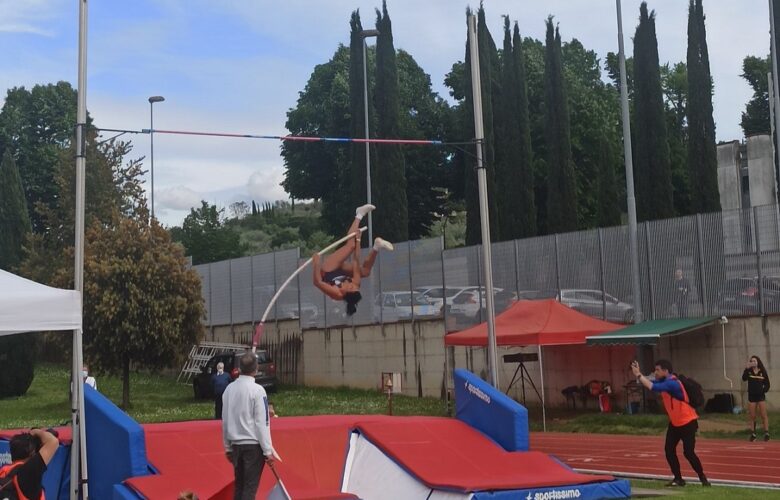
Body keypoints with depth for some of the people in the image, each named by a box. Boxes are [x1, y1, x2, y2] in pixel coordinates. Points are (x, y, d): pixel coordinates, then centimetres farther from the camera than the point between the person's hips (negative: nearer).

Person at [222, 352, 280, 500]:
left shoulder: (229, 389, 3)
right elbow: (262, 423, -13)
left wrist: (228, 447, 17)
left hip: (236, 444, 5)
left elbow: (225, 421, 8)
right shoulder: (257, 390, -13)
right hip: (253, 444, -5)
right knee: (250, 487, -2)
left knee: (239, 486, 13)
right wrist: (268, 451, -8)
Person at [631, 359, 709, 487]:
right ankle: (678, 479, 9)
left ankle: (702, 478, 7)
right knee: (669, 450, 1)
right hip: (675, 423, 9)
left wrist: (638, 375, -31)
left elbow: (653, 387, -38)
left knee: (688, 452, -11)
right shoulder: (664, 381, 2)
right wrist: (638, 374, -14)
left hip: (687, 422, -9)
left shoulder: (672, 383, -27)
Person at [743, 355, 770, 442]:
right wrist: (747, 368, -27)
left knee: (763, 416, -4)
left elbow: (767, 384, 4)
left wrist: (763, 391, -10)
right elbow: (744, 378, -21)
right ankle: (753, 434, 12)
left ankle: (766, 433, -1)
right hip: (751, 396, 1)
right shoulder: (749, 371, -1)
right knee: (752, 417, 5)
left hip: (761, 396, -1)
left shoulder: (763, 372, -1)